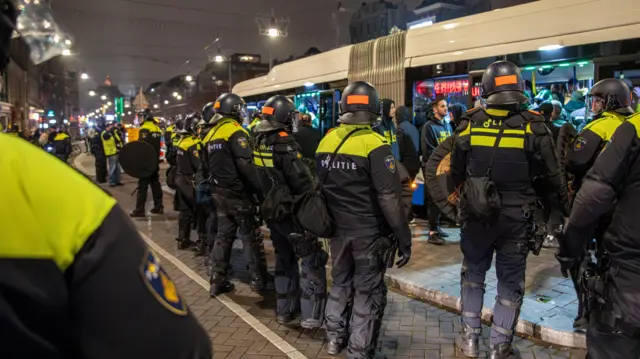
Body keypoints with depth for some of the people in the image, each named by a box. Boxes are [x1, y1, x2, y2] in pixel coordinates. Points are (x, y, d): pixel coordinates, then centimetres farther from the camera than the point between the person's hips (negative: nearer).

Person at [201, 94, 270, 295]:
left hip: (219, 192, 8)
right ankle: (259, 280, 12)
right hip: (238, 193, -8)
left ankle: (218, 281, 15)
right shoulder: (235, 132, -15)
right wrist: (258, 191, -18)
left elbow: (208, 165, 17)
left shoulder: (211, 133, 12)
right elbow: (246, 166, -23)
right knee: (250, 237, 3)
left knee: (224, 235, 13)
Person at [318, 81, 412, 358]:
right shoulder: (375, 145, -17)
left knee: (341, 283, 23)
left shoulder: (326, 142, 2)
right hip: (369, 232, -6)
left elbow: (319, 188, 12)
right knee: (367, 292, 7)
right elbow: (389, 198, -19)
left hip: (338, 229, 6)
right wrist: (403, 238, -11)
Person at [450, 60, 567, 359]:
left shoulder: (469, 124, -5)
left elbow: (456, 173, 5)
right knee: (510, 282, 12)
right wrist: (561, 202, 15)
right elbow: (551, 176, -4)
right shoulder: (533, 126, -11)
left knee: (473, 272, 20)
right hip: (515, 217, -1)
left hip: (476, 214, 2)